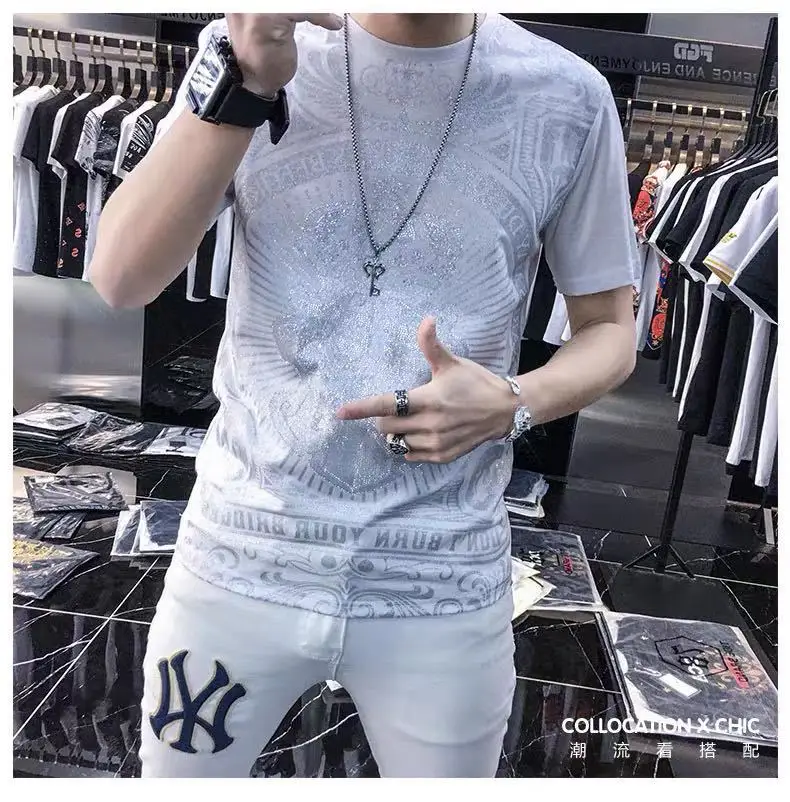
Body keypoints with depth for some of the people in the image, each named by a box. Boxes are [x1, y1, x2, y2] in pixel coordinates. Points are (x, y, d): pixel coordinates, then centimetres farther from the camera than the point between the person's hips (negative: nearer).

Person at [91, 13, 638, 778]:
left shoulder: (567, 98, -5)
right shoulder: (248, 51, -2)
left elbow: (608, 328, 4)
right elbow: (120, 279, -11)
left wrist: (512, 404, -16)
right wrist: (242, 83, -23)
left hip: (445, 585, 0)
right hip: (242, 556, 2)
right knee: (177, 767, 21)